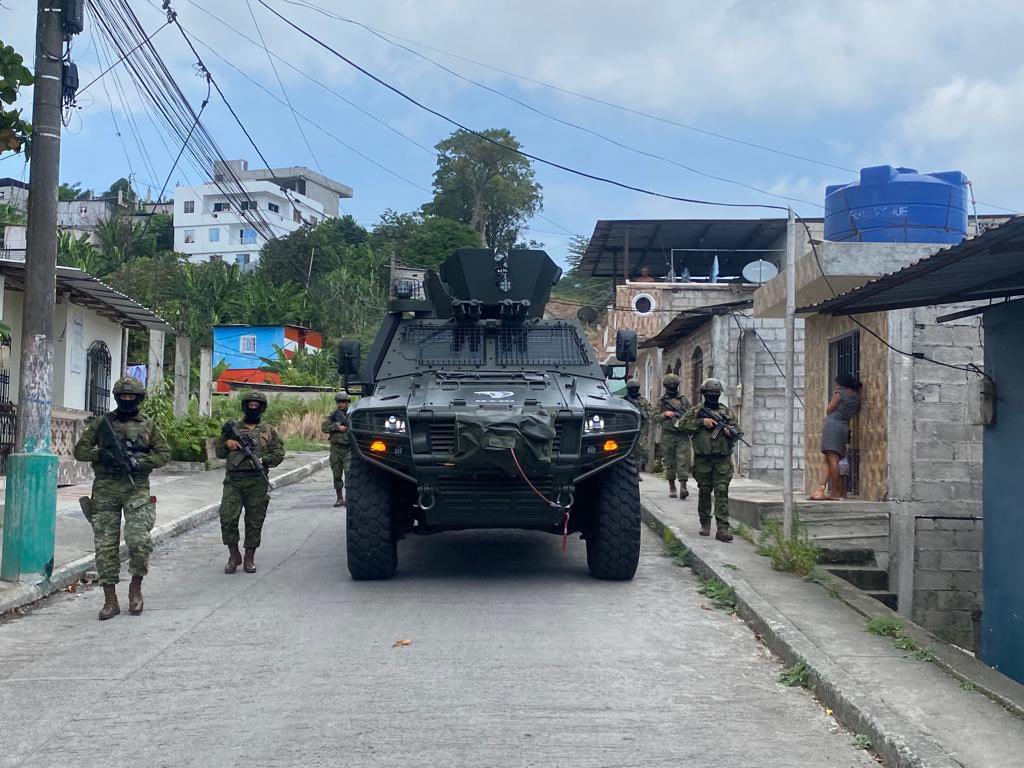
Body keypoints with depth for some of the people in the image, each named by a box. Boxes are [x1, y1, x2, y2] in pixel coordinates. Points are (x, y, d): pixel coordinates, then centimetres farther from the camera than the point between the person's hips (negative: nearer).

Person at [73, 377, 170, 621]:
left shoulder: (148, 425, 8)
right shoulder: (102, 422, 10)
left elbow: (164, 454, 5)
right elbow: (80, 450, 9)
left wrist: (137, 461, -10)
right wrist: (100, 454, -11)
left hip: (136, 490, -1)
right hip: (105, 490, 1)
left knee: (138, 541, -16)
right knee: (106, 546, 1)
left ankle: (136, 587, 8)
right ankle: (110, 600, 8)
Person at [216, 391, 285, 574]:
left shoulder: (269, 431, 11)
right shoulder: (233, 428, 13)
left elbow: (279, 454, 5)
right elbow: (219, 453, 16)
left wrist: (263, 460, -13)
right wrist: (226, 442, -4)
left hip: (257, 483, 0)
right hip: (233, 482, 0)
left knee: (255, 521, 2)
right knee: (227, 518, -9)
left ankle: (249, 558, 14)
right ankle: (234, 555, 7)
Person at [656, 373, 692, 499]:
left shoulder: (684, 399, 10)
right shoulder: (661, 400, 9)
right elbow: (655, 417, 6)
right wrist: (665, 414, -11)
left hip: (682, 436, -1)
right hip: (667, 436, 1)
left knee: (683, 461, -11)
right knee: (669, 462, 6)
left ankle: (683, 486, -17)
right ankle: (672, 487, 17)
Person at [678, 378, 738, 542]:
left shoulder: (726, 411, 12)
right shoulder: (696, 410, 7)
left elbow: (736, 429, 11)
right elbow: (683, 424, -4)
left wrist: (730, 431, -12)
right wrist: (702, 422, -13)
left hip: (722, 459, 0)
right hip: (703, 459, 0)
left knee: (722, 492, -9)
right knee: (704, 492, 9)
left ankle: (722, 528, -14)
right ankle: (705, 524, 24)